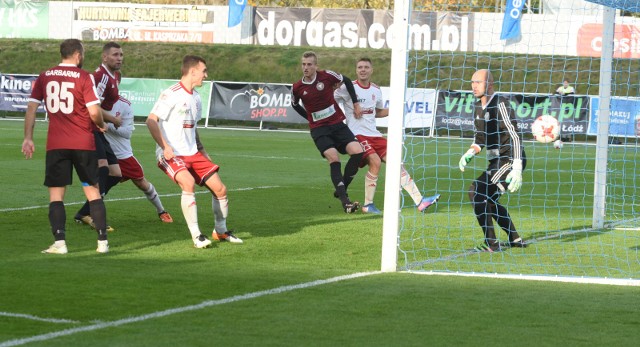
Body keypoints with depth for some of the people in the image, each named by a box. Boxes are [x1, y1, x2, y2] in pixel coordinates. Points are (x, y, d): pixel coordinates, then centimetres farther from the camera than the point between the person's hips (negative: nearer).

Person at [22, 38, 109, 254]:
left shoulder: (44, 77, 6)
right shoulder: (84, 77, -5)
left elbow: (31, 108, 3)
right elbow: (94, 111, -10)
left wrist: (28, 138, 5)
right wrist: (101, 125, 11)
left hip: (55, 145, 1)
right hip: (83, 143, -1)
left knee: (56, 195, 4)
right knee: (93, 192, 9)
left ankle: (59, 242, -9)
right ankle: (102, 242, 8)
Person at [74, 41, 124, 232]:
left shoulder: (115, 76, 16)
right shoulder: (101, 75, -16)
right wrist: (114, 120, -9)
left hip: (98, 132, 10)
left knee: (115, 174, 9)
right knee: (102, 165, -28)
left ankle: (83, 213, 15)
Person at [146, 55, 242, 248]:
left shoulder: (195, 97, 13)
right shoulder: (172, 94, -13)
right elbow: (151, 120, -18)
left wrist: (202, 152, 22)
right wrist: (164, 147, -24)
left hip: (193, 153, 8)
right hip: (171, 154, -8)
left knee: (220, 189, 2)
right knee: (189, 183, -32)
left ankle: (221, 231, 24)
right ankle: (196, 236, -25)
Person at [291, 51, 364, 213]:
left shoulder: (327, 76, -6)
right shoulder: (297, 88, -4)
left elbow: (347, 81, 11)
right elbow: (295, 105, 18)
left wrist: (356, 103, 11)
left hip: (338, 124, 2)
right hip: (319, 129, -2)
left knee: (357, 151, -17)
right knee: (333, 157, -23)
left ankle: (340, 190, 1)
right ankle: (345, 201, -25)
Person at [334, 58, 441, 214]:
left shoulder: (376, 90, 12)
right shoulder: (347, 88, -6)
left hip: (374, 135, 6)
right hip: (356, 135, -6)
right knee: (375, 161, -26)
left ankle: (419, 201, -1)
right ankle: (368, 204, -12)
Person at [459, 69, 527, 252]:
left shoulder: (500, 104, -17)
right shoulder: (478, 108, 9)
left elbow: (514, 136, -22)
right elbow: (480, 139, 20)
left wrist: (517, 169, -30)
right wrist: (469, 154, 0)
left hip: (509, 160, -10)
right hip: (496, 161, 10)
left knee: (476, 192, -19)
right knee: (488, 200, 19)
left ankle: (491, 244, -14)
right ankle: (515, 239, 32)